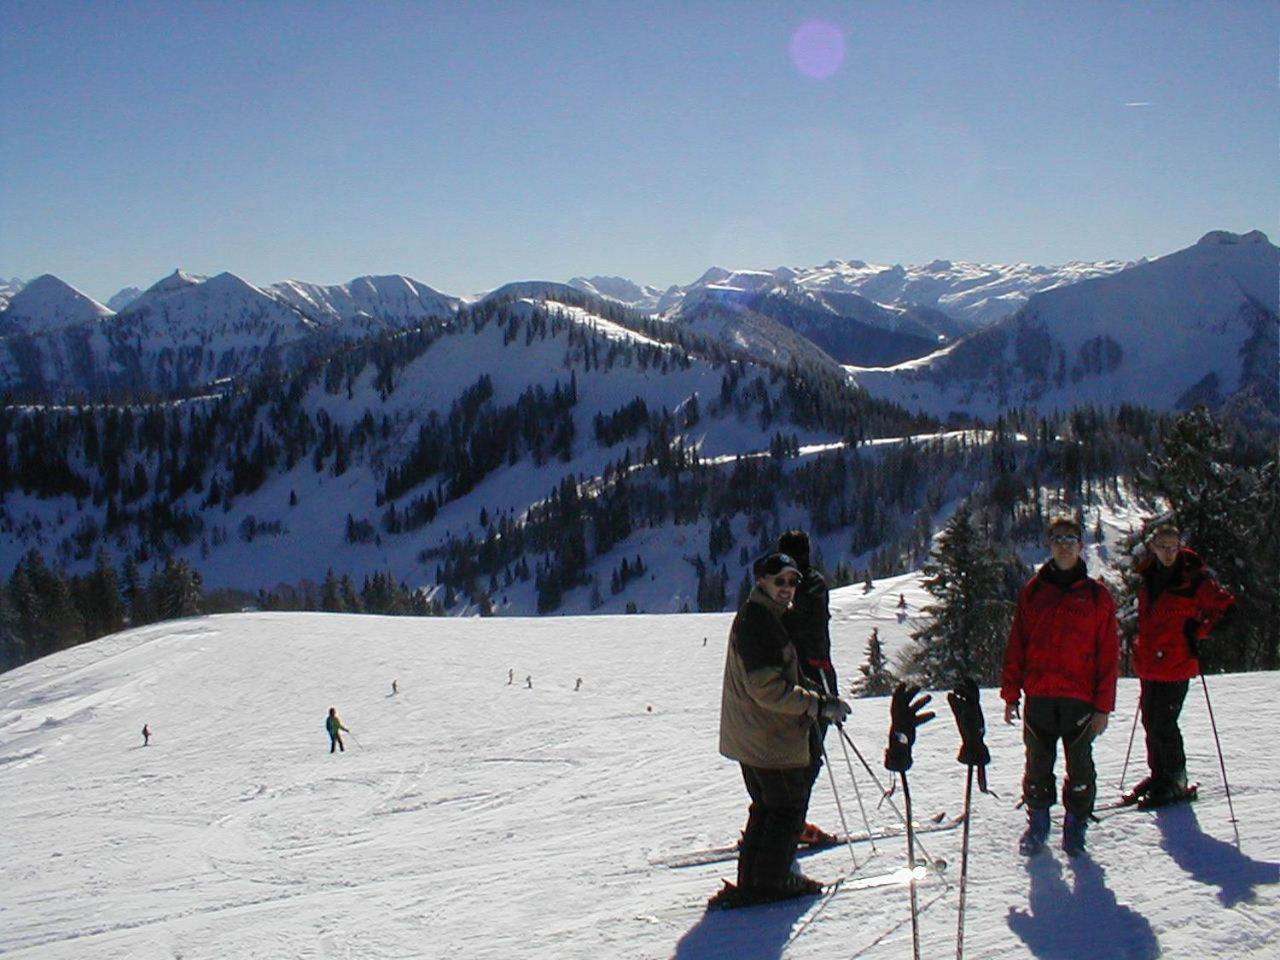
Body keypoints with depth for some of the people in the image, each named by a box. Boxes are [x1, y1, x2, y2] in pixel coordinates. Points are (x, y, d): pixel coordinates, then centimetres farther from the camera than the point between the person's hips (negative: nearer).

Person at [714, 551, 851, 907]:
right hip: (771, 739, -11)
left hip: (750, 736, 11)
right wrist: (818, 704, -22)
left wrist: (818, 701, 19)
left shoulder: (764, 616, 15)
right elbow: (766, 686, -25)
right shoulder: (757, 621, -19)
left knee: (767, 808, 18)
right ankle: (771, 882, 10)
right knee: (789, 808, 2)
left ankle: (751, 883, 24)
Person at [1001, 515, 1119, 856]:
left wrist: (1103, 705, -4)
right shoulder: (1033, 591, 7)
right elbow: (1016, 646, 7)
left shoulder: (1097, 595, 3)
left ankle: (1076, 825, 19)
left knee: (1079, 767, 5)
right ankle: (1037, 822, 23)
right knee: (1037, 764, 9)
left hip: (1080, 698, -1)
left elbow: (1108, 654, 2)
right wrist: (1010, 695, 2)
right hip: (1038, 697, 2)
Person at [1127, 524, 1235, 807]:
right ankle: (1158, 775, 27)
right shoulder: (1148, 577, 9)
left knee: (1163, 725, -5)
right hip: (1149, 665, 6)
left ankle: (1175, 782, 9)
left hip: (1175, 666, -6)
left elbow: (1226, 608, -6)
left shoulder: (1194, 579, -9)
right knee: (1150, 722, 13)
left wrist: (1199, 632, -11)